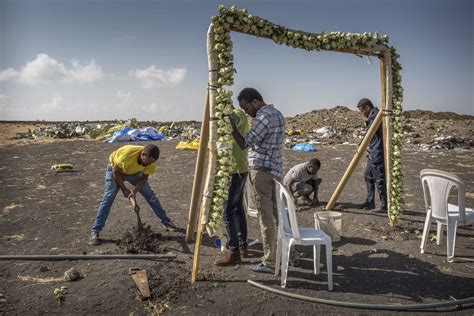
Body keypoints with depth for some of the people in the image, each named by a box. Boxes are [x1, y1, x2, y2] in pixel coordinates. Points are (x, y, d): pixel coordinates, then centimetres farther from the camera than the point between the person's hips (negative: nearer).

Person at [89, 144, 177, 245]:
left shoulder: (151, 161, -28)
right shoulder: (128, 153, -42)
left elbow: (144, 178, -15)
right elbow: (116, 171, -27)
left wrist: (134, 192, -28)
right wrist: (124, 189, -22)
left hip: (134, 171, 4)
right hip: (115, 168, -4)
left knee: (150, 194, 1)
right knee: (108, 198, -14)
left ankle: (165, 221, 14)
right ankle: (95, 231, -6)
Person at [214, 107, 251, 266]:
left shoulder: (236, 115, -15)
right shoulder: (238, 115, 15)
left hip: (234, 172, -10)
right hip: (240, 170, 10)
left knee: (227, 211, -5)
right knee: (238, 208, 16)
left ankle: (233, 252, 2)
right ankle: (242, 245, 27)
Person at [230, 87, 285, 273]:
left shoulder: (263, 117, -15)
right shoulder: (277, 113, 15)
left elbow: (244, 144, -17)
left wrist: (230, 124, -12)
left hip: (261, 170, -9)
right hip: (275, 169, 10)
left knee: (266, 216, -4)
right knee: (275, 213, 15)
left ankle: (269, 262, 4)